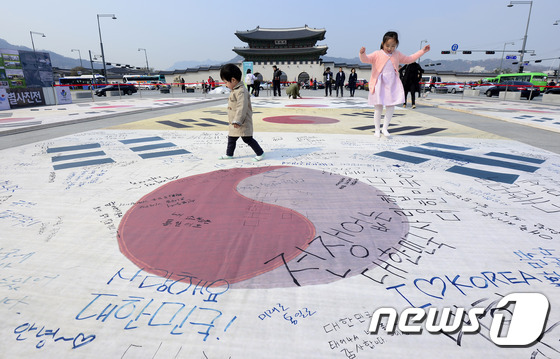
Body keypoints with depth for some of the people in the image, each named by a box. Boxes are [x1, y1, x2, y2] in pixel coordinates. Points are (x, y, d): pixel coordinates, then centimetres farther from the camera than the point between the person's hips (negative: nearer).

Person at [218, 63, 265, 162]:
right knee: (231, 138, 16)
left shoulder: (241, 91, -21)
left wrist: (237, 121, -31)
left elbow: (242, 107, -28)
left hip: (243, 123, -10)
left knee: (247, 139, -2)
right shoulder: (234, 90, 13)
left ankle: (260, 153, 10)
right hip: (234, 123, 10)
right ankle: (229, 154, 30)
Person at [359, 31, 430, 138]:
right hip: (379, 86, -4)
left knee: (391, 107, 1)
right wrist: (362, 53, -37)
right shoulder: (377, 54, -3)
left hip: (392, 86, 4)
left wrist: (422, 51, 23)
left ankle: (385, 128, 15)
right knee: (378, 108, 1)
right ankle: (377, 130, 14)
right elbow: (365, 59, -15)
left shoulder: (397, 55, 13)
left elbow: (409, 59, 24)